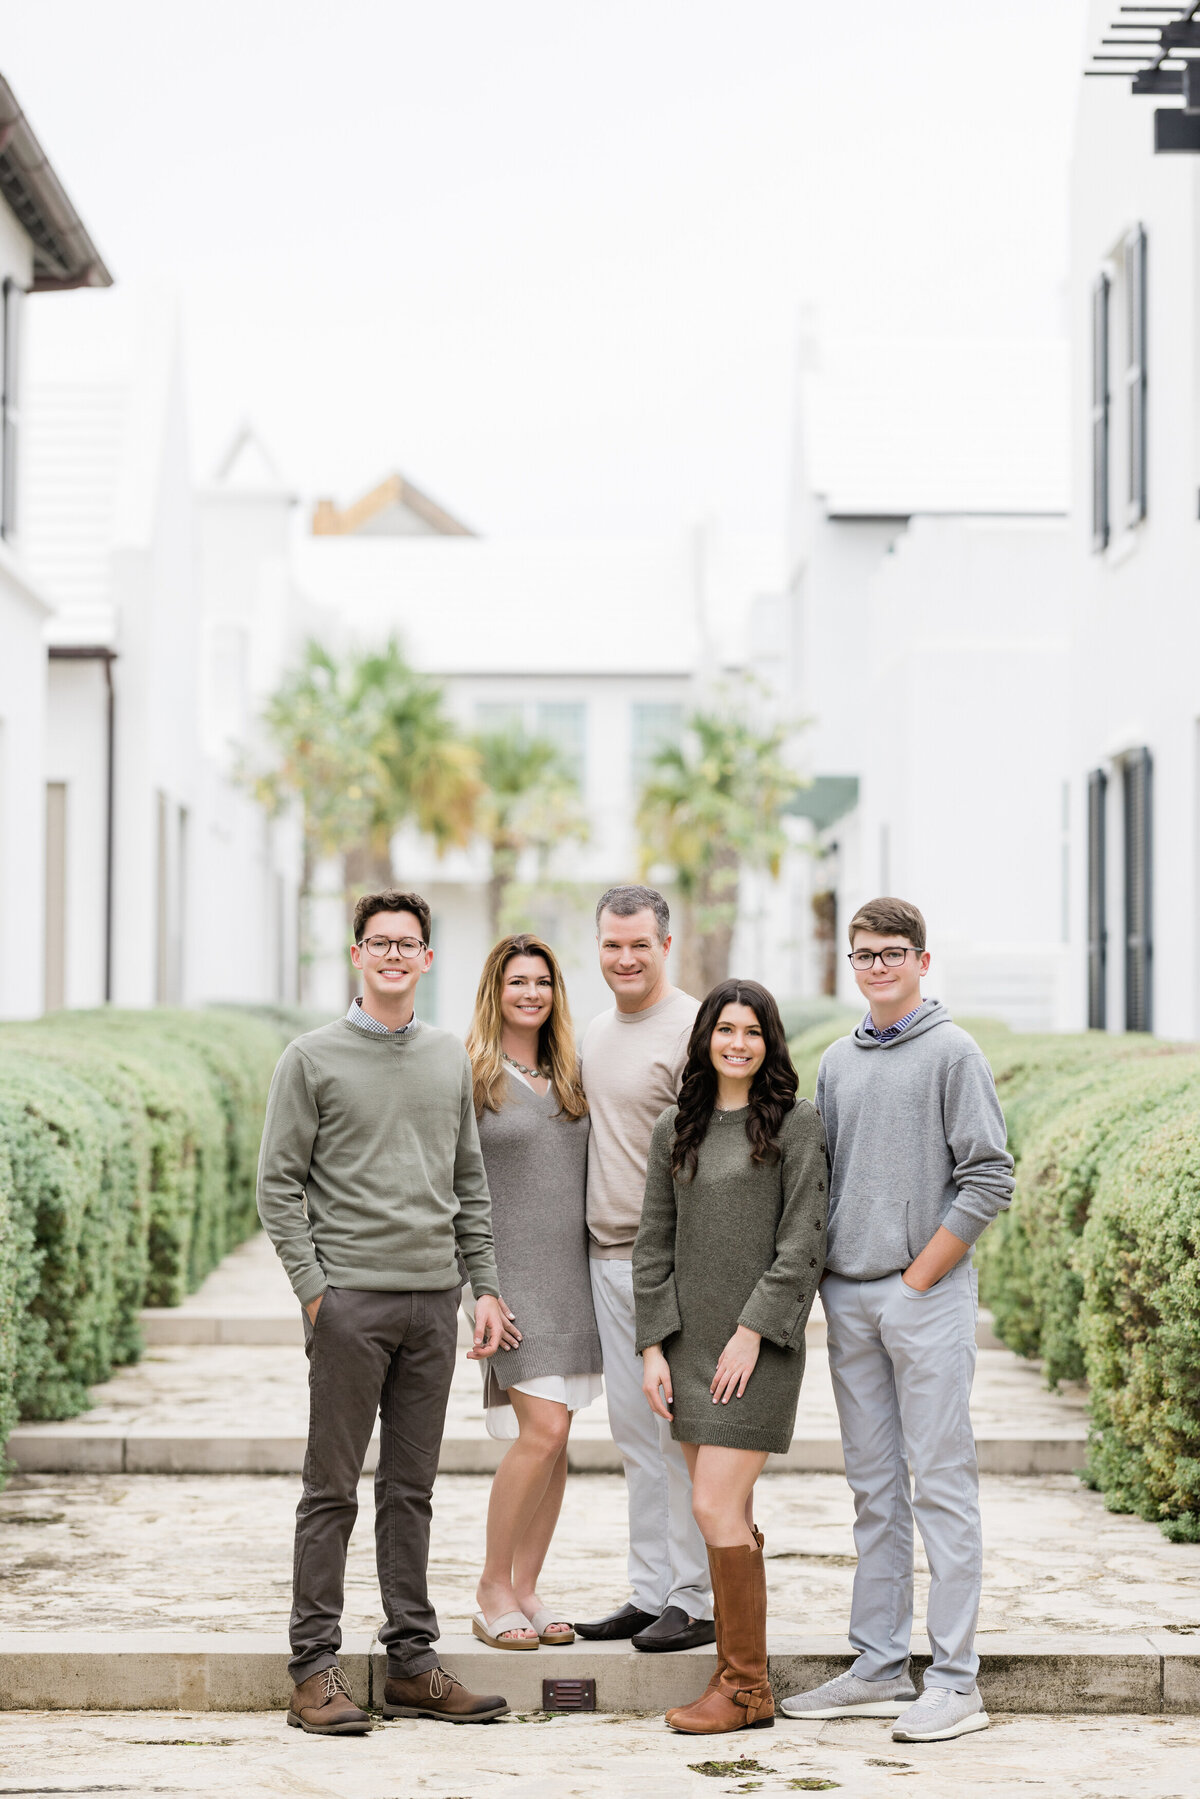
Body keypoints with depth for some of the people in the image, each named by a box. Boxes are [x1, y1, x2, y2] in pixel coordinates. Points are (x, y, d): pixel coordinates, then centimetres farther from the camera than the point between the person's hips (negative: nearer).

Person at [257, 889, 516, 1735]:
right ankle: (315, 1667, 2)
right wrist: (313, 1289, -10)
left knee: (411, 1489, 9)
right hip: (350, 1297, -4)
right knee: (333, 1490, -2)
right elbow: (279, 1184, -3)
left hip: (433, 1300, 4)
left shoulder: (452, 1059, 13)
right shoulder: (313, 1059, -1)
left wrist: (486, 1285, 10)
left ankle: (413, 1661, 14)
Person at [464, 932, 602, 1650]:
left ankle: (525, 1589, 15)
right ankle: (493, 1588, 0)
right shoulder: (472, 1074, -4)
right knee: (542, 1429, -14)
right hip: (509, 1267, -6)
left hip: (573, 1267, 6)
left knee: (555, 1438, 5)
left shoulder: (570, 1072, 13)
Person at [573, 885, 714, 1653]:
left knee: (681, 1430, -5)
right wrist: (595, 1244, 17)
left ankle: (695, 1600, 2)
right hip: (607, 1258, 8)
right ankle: (650, 1593, 18)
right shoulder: (595, 1034, 16)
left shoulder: (693, 1027, -9)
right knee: (633, 1430, 11)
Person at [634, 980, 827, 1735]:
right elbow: (654, 1245, 12)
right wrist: (652, 1347, 4)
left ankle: (745, 1687, -3)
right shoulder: (675, 1129, 12)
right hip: (688, 1344, 5)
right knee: (726, 1514, 8)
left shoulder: (797, 1123, -2)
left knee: (718, 1508, -11)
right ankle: (746, 1673, 15)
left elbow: (804, 1241, -8)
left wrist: (752, 1331, -13)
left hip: (759, 1347, -5)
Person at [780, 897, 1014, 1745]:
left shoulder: (953, 1052, -4)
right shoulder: (837, 1062, 14)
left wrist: (918, 1276, -11)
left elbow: (989, 1180, -9)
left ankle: (955, 1681, -4)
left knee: (942, 1484, -5)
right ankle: (879, 1668, 16)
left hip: (927, 1295, -6)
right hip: (848, 1300, 6)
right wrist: (828, 1279, 6)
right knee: (875, 1489, 10)